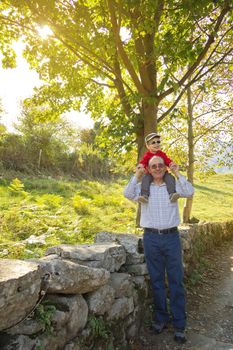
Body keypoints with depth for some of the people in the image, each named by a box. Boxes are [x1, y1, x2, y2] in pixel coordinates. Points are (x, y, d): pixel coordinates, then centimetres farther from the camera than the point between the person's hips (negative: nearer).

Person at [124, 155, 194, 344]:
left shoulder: (173, 185, 5)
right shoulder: (143, 187, 4)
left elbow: (190, 192, -9)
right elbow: (128, 194, -10)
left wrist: (177, 174, -9)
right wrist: (137, 176, -11)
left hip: (172, 237, 0)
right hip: (151, 238, 0)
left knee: (176, 281, 5)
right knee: (157, 280, 11)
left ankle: (179, 325, 17)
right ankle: (161, 318, 27)